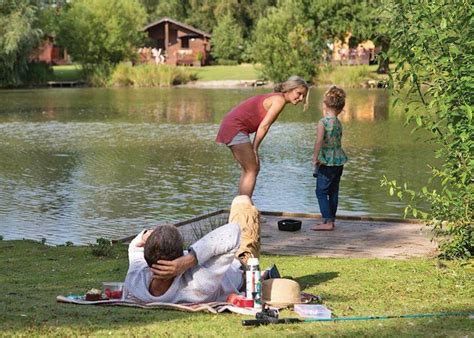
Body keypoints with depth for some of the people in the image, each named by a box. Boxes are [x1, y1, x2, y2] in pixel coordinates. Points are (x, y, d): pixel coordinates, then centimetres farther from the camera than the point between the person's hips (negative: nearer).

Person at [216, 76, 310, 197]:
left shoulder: (275, 97, 17)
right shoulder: (280, 100, -12)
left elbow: (262, 126, 14)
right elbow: (263, 126, -15)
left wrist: (254, 149, 7)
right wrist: (254, 148, -8)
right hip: (236, 127, -10)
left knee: (250, 169, 16)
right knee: (252, 170, -6)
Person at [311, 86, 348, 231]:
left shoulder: (323, 122, -13)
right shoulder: (338, 123, 8)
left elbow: (319, 140, -27)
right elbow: (337, 141, 13)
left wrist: (315, 157, -21)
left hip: (327, 161, -7)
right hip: (339, 160, 7)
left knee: (321, 191, -2)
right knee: (333, 191, 14)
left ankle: (328, 221, -8)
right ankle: (331, 220, 19)